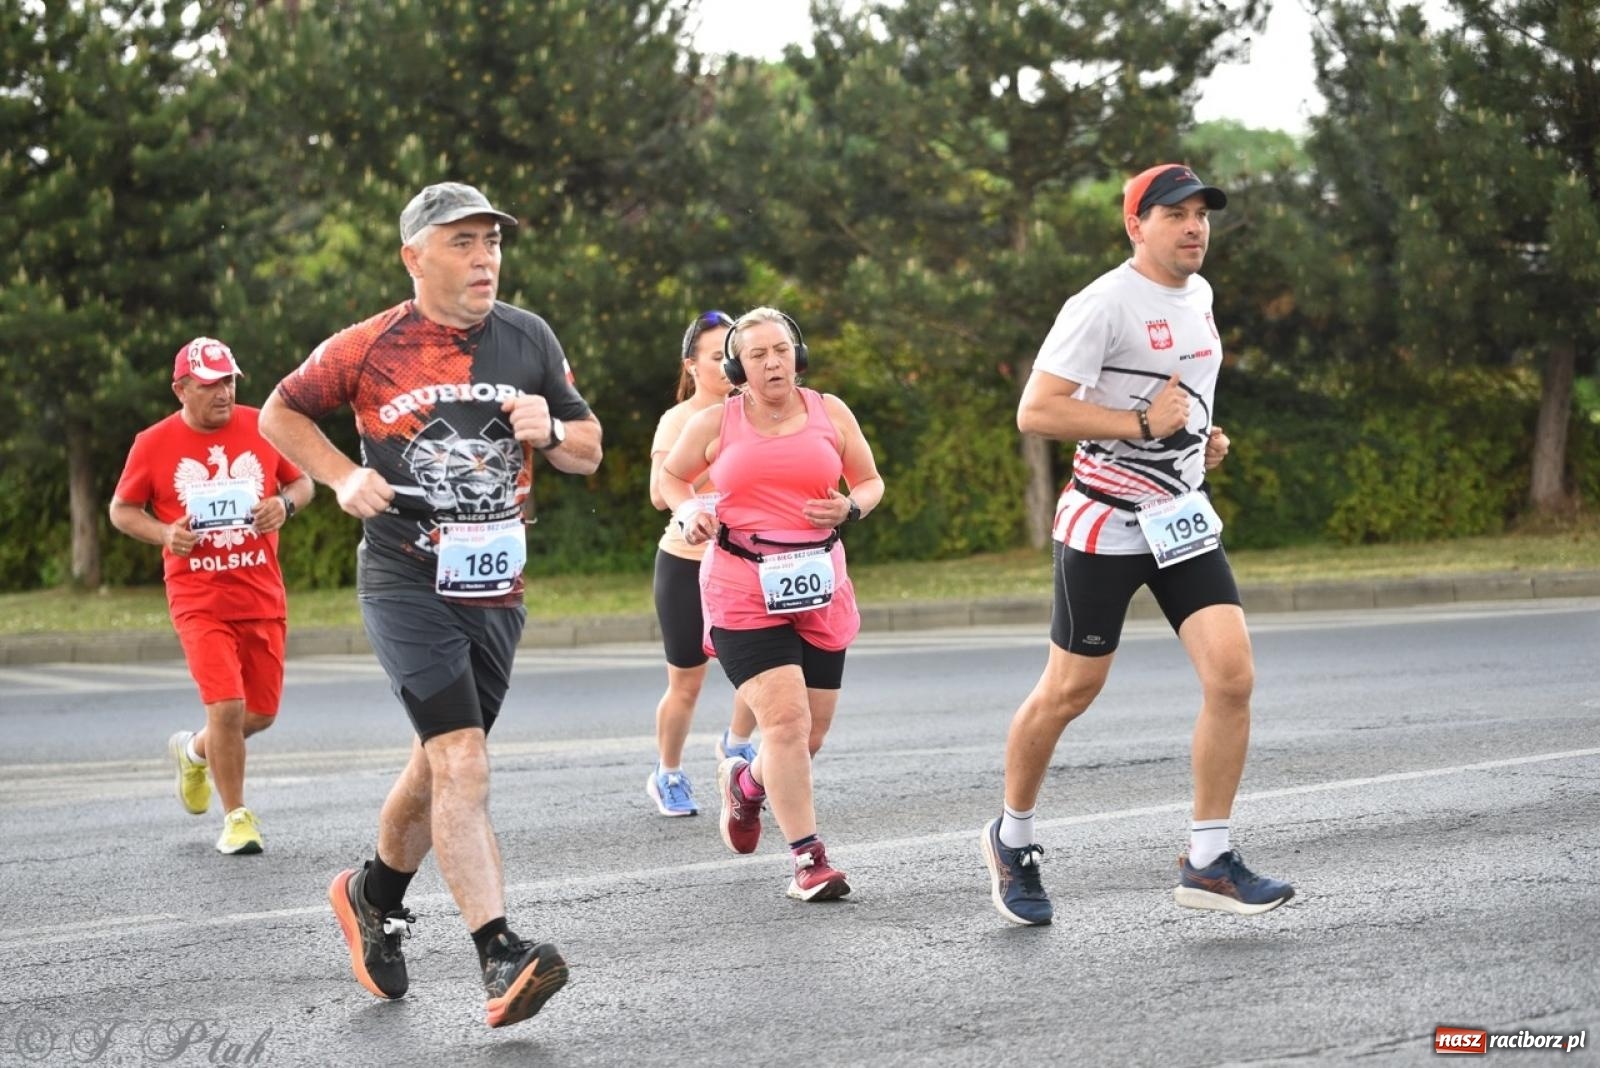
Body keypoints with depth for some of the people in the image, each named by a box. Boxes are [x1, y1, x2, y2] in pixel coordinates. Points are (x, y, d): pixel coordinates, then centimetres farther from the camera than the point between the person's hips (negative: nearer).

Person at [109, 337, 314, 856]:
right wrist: (164, 533, -11)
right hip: (198, 599, -3)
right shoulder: (154, 444, -3)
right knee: (227, 705, -15)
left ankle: (193, 750, 41)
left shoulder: (262, 428, 1)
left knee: (261, 712, 9)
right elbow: (121, 509, 8)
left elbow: (302, 482, 14)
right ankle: (236, 818, 1)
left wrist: (284, 503, -9)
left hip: (263, 595, 3)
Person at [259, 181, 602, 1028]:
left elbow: (589, 452, 12)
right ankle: (501, 958, -22)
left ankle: (374, 893, 41)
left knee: (441, 763, 16)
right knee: (461, 759, -18)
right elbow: (281, 413, 8)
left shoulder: (528, 339, 5)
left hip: (496, 592, 5)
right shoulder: (368, 349, -6)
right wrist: (342, 477, -7)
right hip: (406, 584, -5)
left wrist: (550, 432, -10)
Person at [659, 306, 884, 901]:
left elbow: (871, 482, 16)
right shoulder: (717, 423, 2)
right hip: (742, 593, -4)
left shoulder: (830, 413, 8)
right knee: (786, 718, -17)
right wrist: (688, 510, -5)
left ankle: (745, 781, 43)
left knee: (812, 732, 10)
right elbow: (669, 477, 16)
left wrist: (850, 508, -6)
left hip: (819, 590, 4)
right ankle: (808, 860, -11)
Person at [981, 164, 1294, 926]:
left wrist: (1201, 438, 11)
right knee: (1069, 692, 4)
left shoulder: (1198, 295, 10)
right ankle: (1011, 838, 28)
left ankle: (1207, 863, -1)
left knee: (1232, 676, -9)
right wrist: (1142, 422, -22)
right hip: (1105, 526, -6)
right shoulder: (1104, 304, -15)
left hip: (1184, 521, 6)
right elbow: (1034, 411, -21)